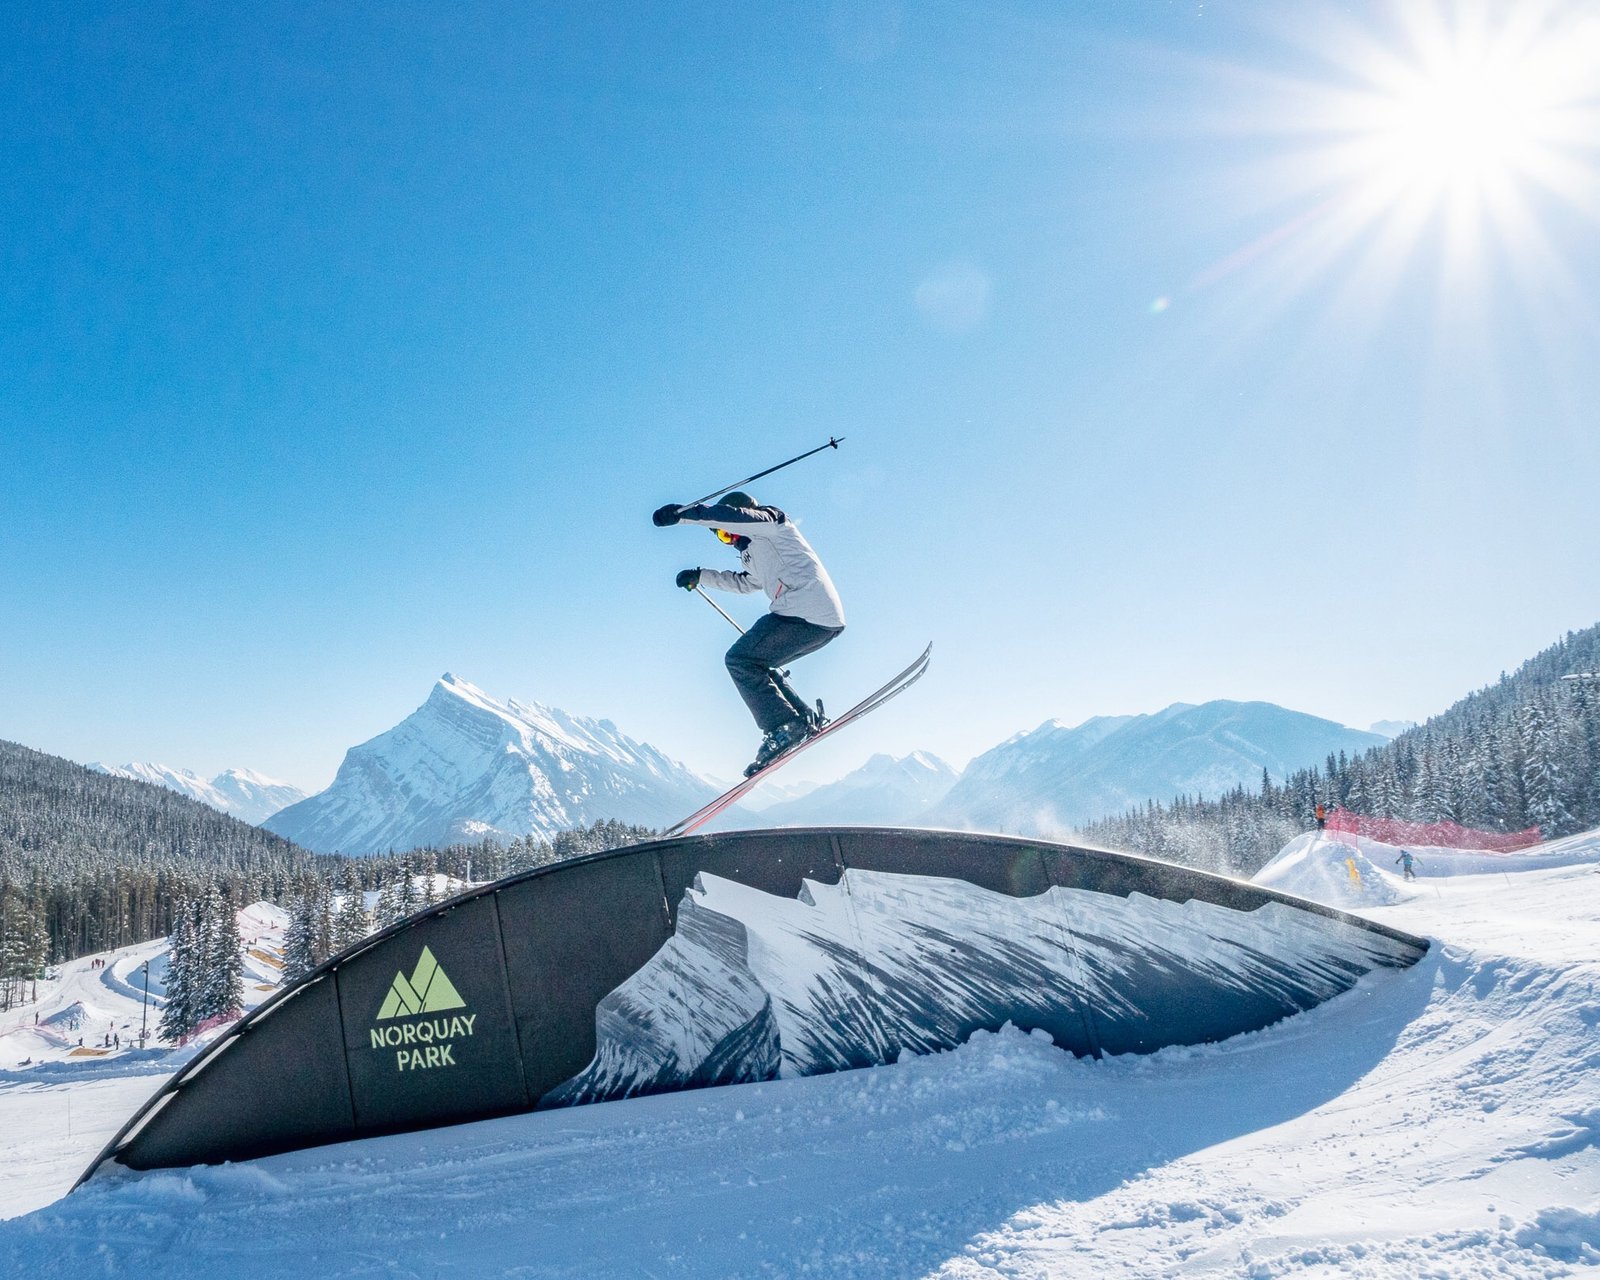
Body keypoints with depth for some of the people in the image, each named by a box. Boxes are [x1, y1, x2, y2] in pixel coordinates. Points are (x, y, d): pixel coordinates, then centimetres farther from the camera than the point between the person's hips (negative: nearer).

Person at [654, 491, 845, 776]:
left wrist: (681, 513, -16)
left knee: (740, 661, -7)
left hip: (805, 613, -10)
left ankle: (784, 728, -14)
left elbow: (728, 515, -15)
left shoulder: (770, 522, 3)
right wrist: (701, 576, 46)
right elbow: (743, 582, 46)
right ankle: (807, 718, 11)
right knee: (756, 664, 20)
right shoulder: (757, 554, 30)